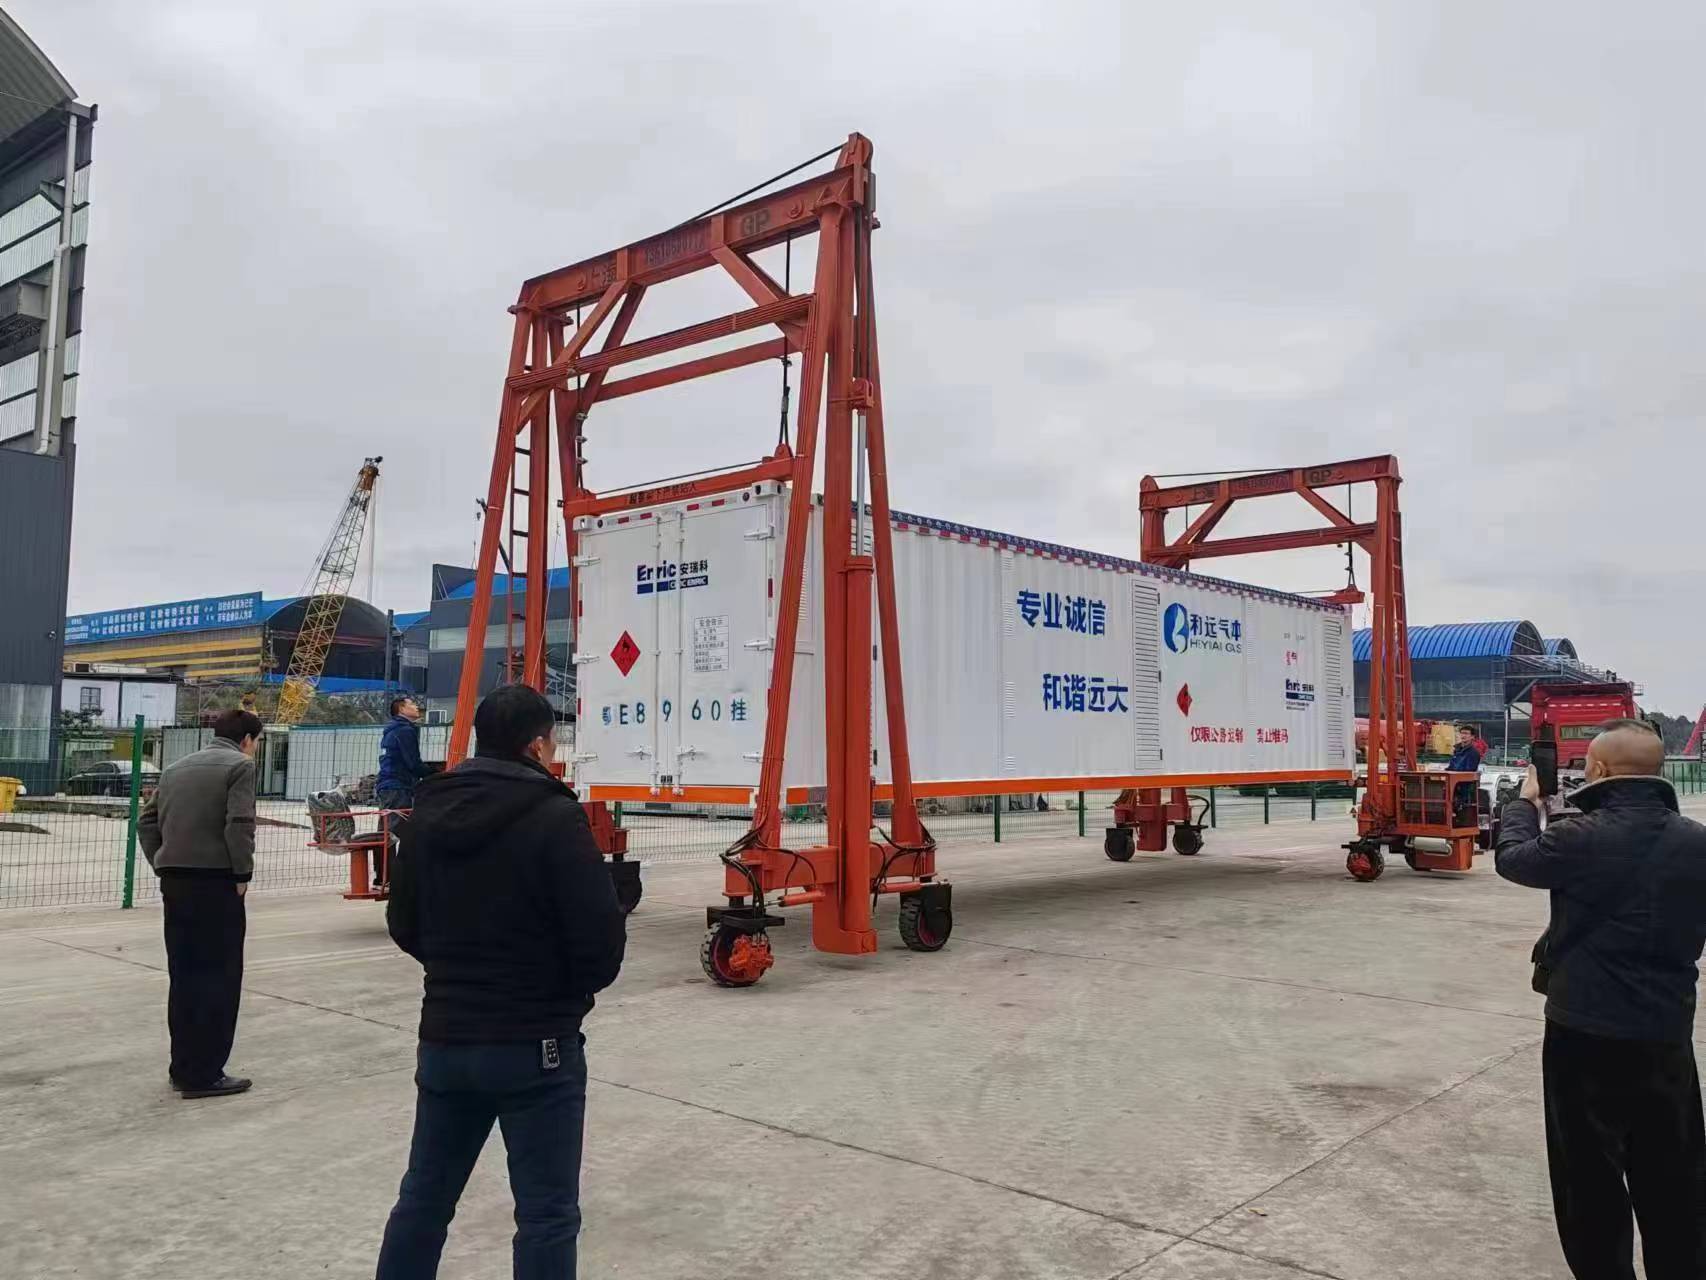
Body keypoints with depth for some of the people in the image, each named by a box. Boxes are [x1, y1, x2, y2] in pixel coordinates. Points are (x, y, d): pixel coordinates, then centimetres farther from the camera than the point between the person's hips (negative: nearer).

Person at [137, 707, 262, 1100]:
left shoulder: (176, 768, 18)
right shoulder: (240, 765, -5)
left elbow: (147, 822, 14)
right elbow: (239, 824, -16)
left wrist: (162, 866, 15)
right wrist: (243, 874, -8)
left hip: (174, 880, 7)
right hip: (215, 880, -7)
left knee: (183, 975, 15)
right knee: (219, 976, 0)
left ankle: (183, 1066, 21)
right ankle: (204, 1074, 2)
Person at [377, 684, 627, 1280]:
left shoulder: (428, 813, 3)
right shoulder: (554, 817, -17)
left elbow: (404, 925, 11)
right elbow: (601, 937, -18)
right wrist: (576, 988, 3)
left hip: (444, 1038, 6)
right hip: (536, 1046, -6)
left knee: (424, 1197, 21)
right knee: (546, 1215, 5)